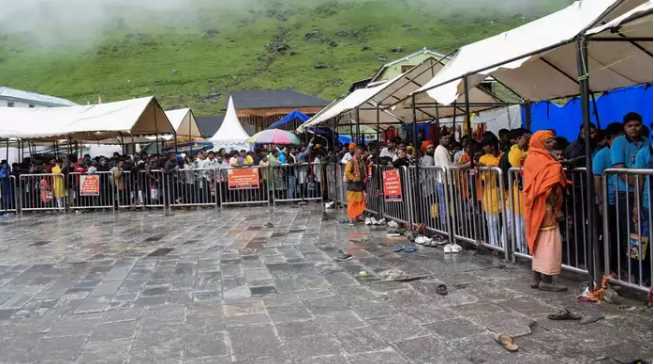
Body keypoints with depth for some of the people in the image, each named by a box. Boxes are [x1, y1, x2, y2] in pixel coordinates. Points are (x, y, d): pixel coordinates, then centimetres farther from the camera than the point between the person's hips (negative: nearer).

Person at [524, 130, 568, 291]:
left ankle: (537, 278, 17)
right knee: (549, 242, -6)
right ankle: (546, 280, -4)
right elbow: (549, 188, -19)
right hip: (545, 208, -10)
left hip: (536, 207, 10)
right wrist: (556, 209, -17)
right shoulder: (544, 161, -15)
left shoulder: (531, 158, 13)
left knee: (540, 241, 13)